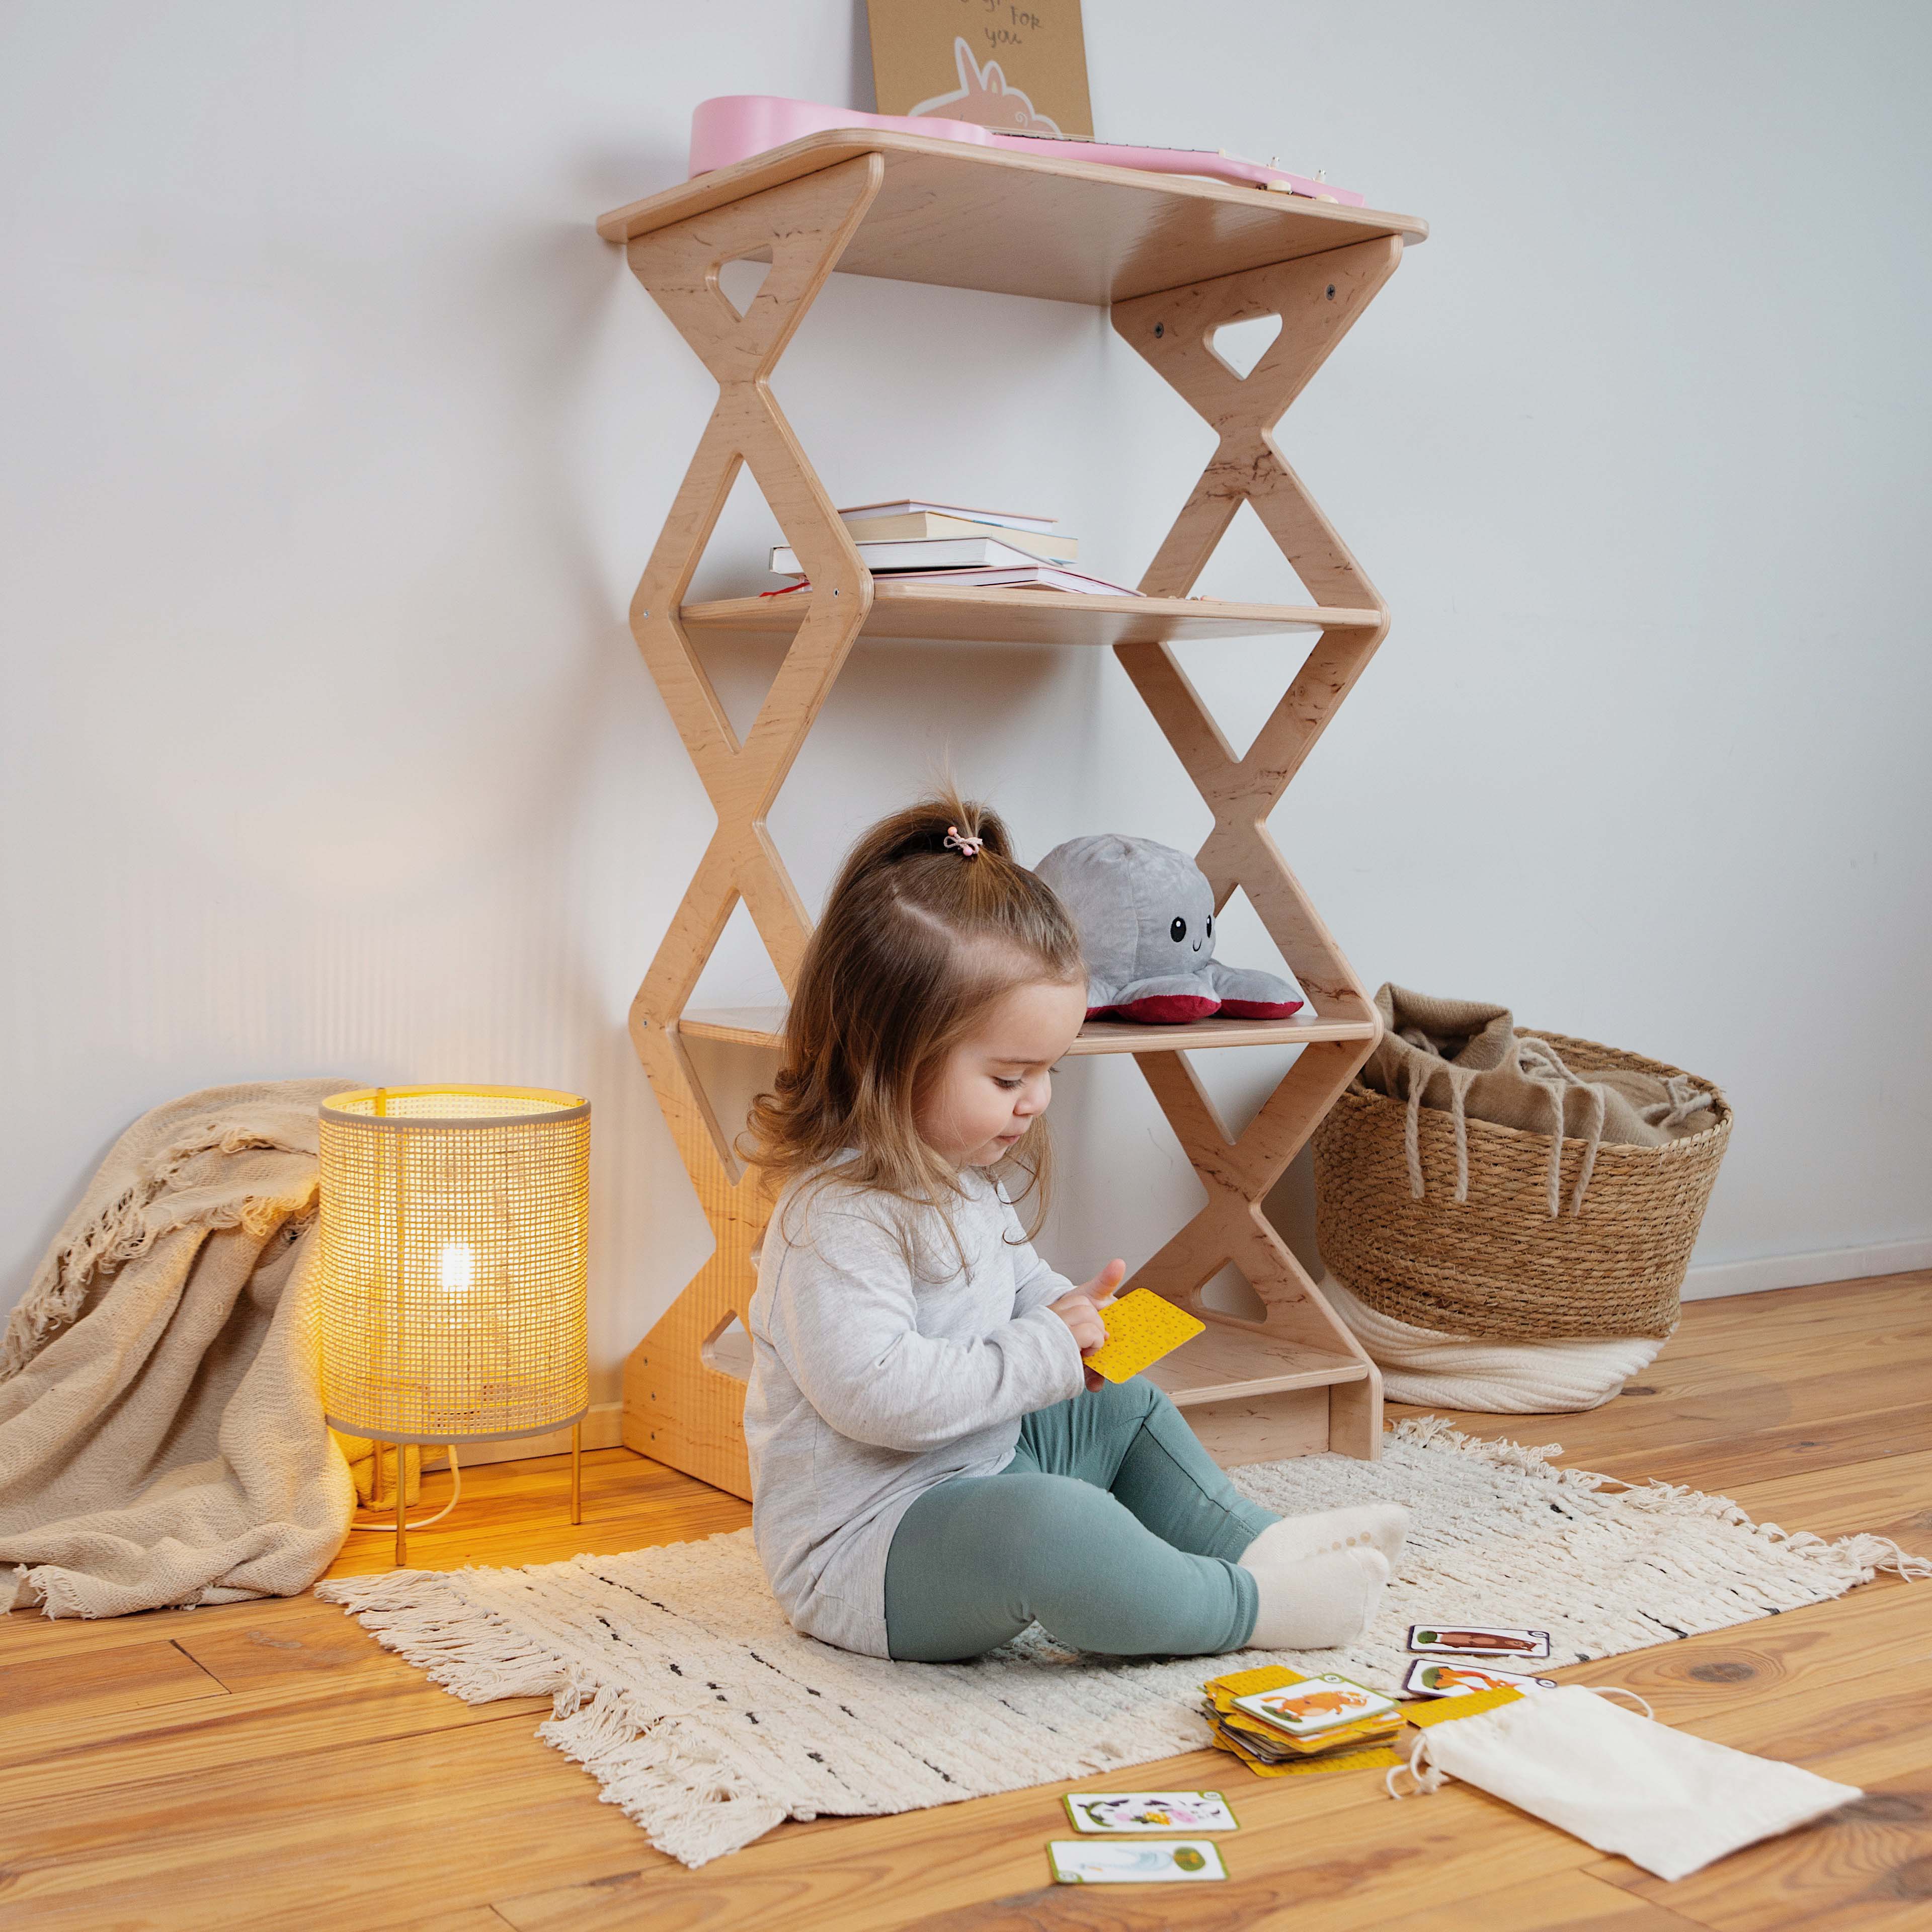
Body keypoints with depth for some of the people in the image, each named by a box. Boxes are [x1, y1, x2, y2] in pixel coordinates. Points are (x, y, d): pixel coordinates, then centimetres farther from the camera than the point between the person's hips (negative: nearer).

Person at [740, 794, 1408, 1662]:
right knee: (1044, 1525, -36)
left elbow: (1010, 1277, 25)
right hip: (863, 1551, -10)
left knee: (1125, 1410, 22)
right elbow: (878, 1391, -34)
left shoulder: (969, 1173, 7)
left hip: (973, 1478, 10)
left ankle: (1251, 1541, 20)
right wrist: (1046, 1352, -25)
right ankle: (1248, 1605, -18)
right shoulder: (842, 1217, -26)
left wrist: (1066, 1309, 2)